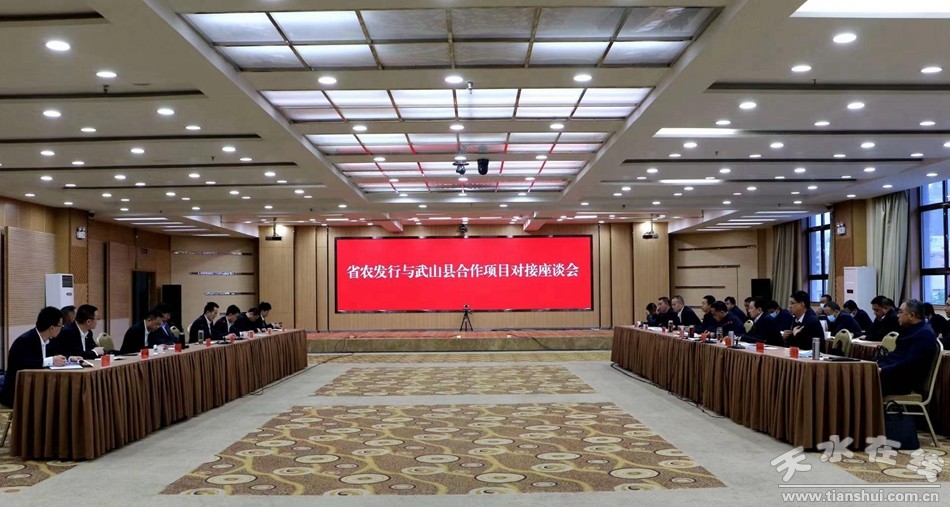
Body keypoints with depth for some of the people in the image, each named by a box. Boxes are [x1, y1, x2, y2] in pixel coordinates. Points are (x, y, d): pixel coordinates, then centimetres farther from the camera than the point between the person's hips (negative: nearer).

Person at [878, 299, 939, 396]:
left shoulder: (925, 334, -14)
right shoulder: (911, 330, 18)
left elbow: (908, 364, -22)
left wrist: (883, 371, -22)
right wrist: (878, 363, 5)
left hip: (906, 383, -9)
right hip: (895, 375, 9)